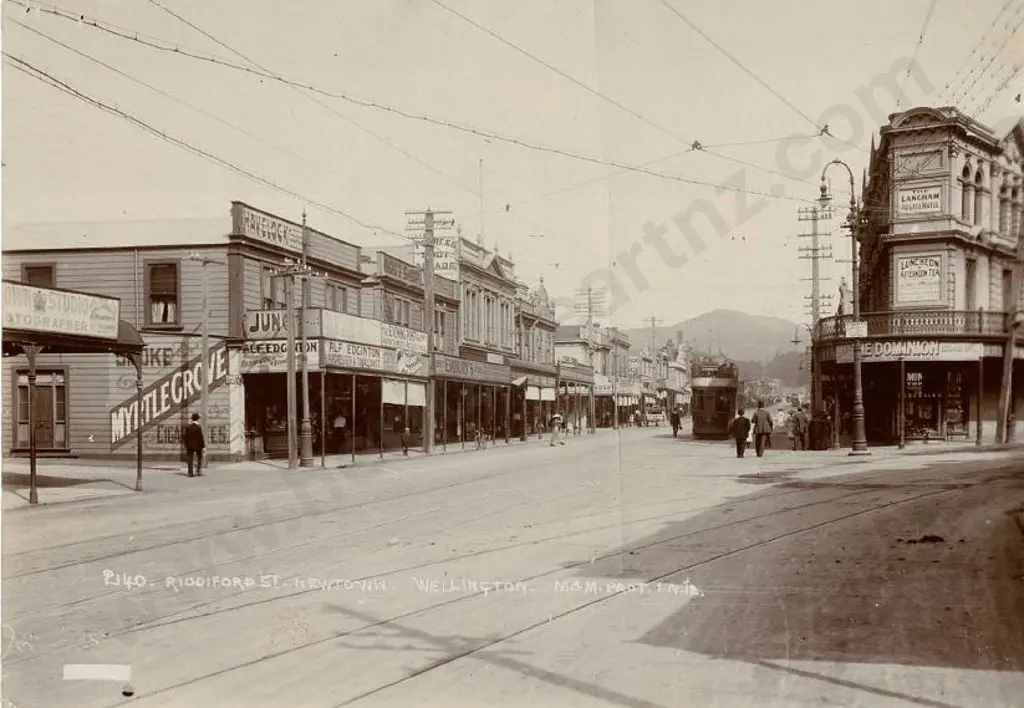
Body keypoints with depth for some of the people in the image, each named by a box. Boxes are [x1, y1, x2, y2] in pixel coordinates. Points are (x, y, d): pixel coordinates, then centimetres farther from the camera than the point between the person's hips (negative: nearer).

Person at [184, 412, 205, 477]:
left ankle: (190, 473, 0)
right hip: (198, 445, -3)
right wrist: (203, 446, -8)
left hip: (190, 445, 3)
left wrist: (186, 446, 10)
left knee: (190, 460, 4)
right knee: (199, 458, 14)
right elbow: (201, 437, -13)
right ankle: (198, 471, 6)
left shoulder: (187, 427, 0)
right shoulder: (199, 427, -12)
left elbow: (186, 437, 3)